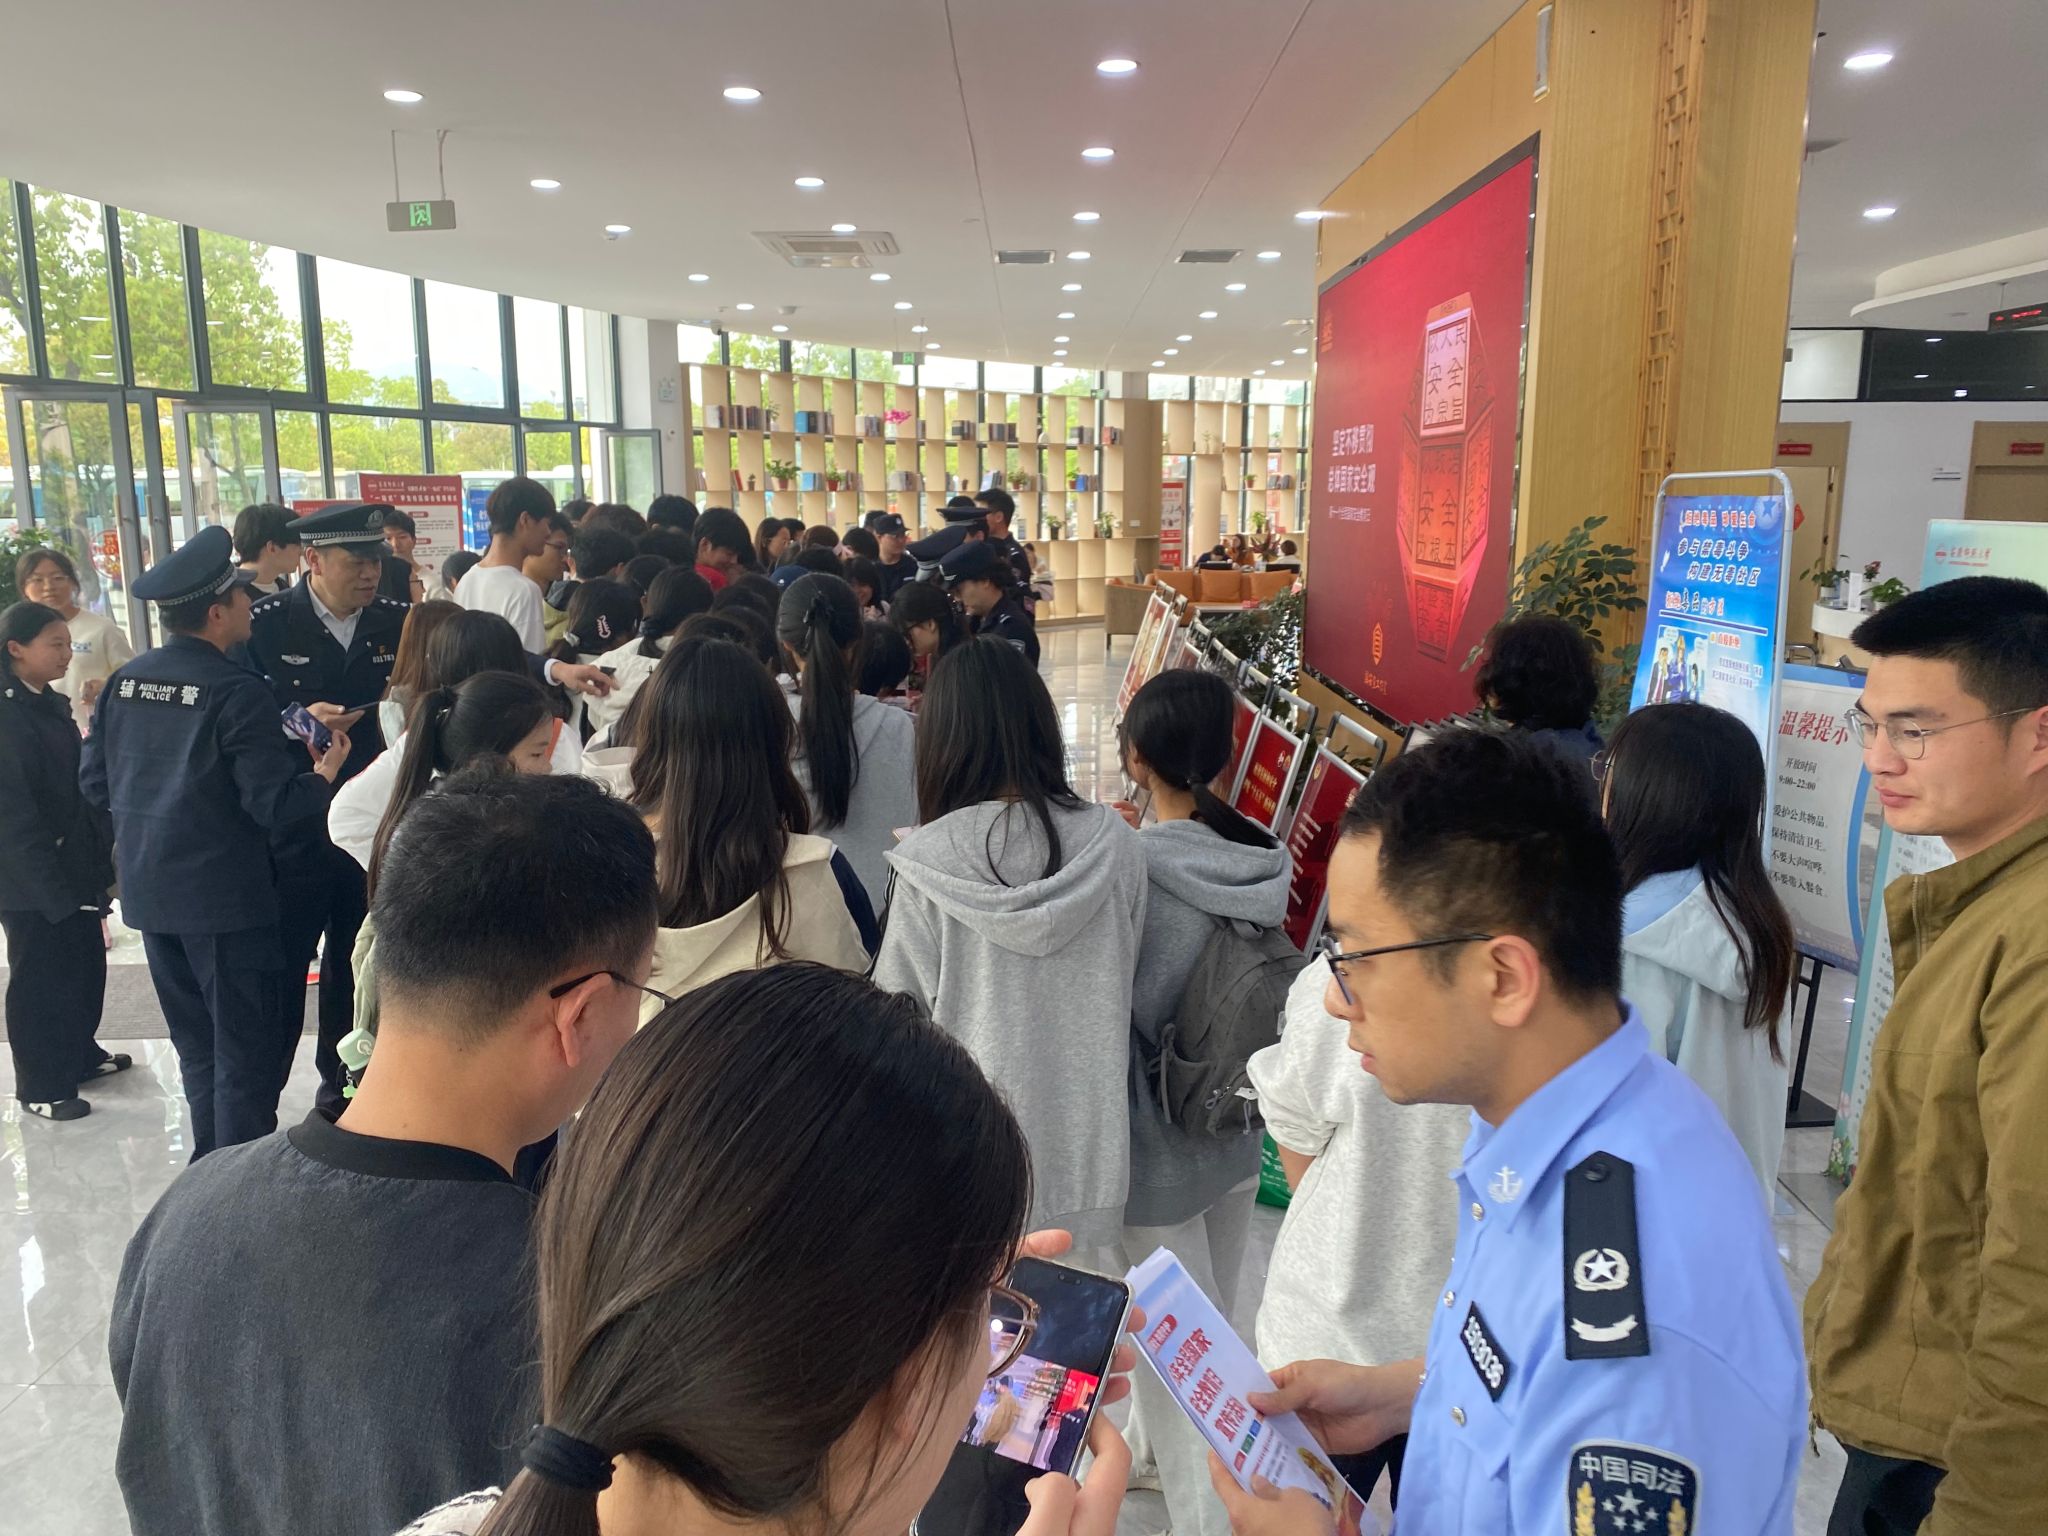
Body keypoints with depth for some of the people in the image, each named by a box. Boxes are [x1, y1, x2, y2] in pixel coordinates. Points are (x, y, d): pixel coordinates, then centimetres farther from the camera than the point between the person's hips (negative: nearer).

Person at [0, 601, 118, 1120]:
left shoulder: (52, 704, 9)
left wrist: (102, 856, 10)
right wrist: (51, 884, -21)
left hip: (75, 866, 8)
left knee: (85, 965, 17)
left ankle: (79, 1056, 36)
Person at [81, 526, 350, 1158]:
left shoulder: (124, 682, 3)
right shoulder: (237, 691, -18)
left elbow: (94, 780, 10)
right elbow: (275, 805, -20)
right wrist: (325, 772, -2)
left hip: (150, 892, 7)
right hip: (225, 895, -7)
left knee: (196, 1045, 20)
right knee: (247, 1054, 4)